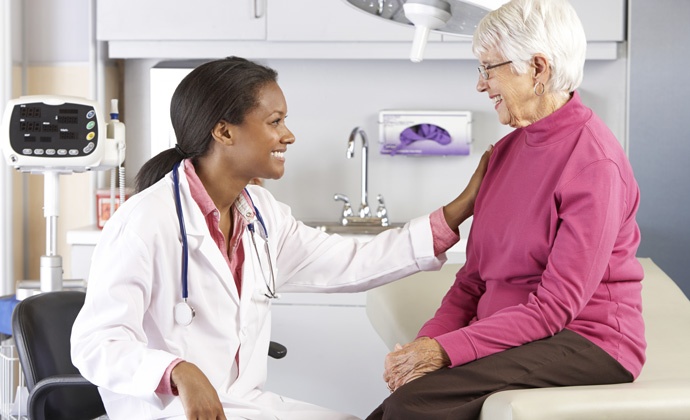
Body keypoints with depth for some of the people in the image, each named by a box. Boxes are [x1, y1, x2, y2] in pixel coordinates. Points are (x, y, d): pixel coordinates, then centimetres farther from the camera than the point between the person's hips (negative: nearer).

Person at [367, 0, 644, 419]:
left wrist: (447, 350, -21)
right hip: (507, 336, 7)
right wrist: (427, 342, -4)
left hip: (583, 346, -7)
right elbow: (474, 278, 14)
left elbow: (557, 304, -17)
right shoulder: (508, 149, 14)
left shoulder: (594, 162, -13)